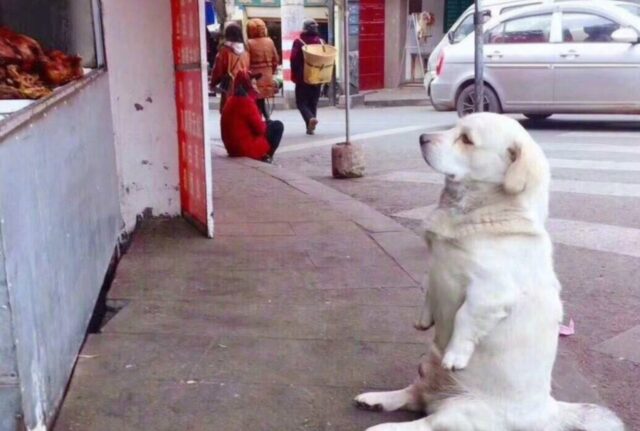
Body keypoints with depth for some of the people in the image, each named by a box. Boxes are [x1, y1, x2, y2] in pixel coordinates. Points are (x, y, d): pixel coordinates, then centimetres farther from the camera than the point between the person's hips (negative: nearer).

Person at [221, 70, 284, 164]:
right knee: (278, 126, 1)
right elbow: (260, 128, -16)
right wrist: (267, 124, 5)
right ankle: (266, 156, 1)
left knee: (268, 124, 26)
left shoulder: (232, 100, 10)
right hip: (246, 148, -9)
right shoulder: (246, 102, -18)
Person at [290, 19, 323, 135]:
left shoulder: (299, 42, -9)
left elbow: (294, 60, -13)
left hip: (303, 78, -4)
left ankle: (310, 118, -22)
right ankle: (310, 127, 11)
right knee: (313, 103, 12)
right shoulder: (321, 41, 3)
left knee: (301, 102, 4)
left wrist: (294, 76, -3)